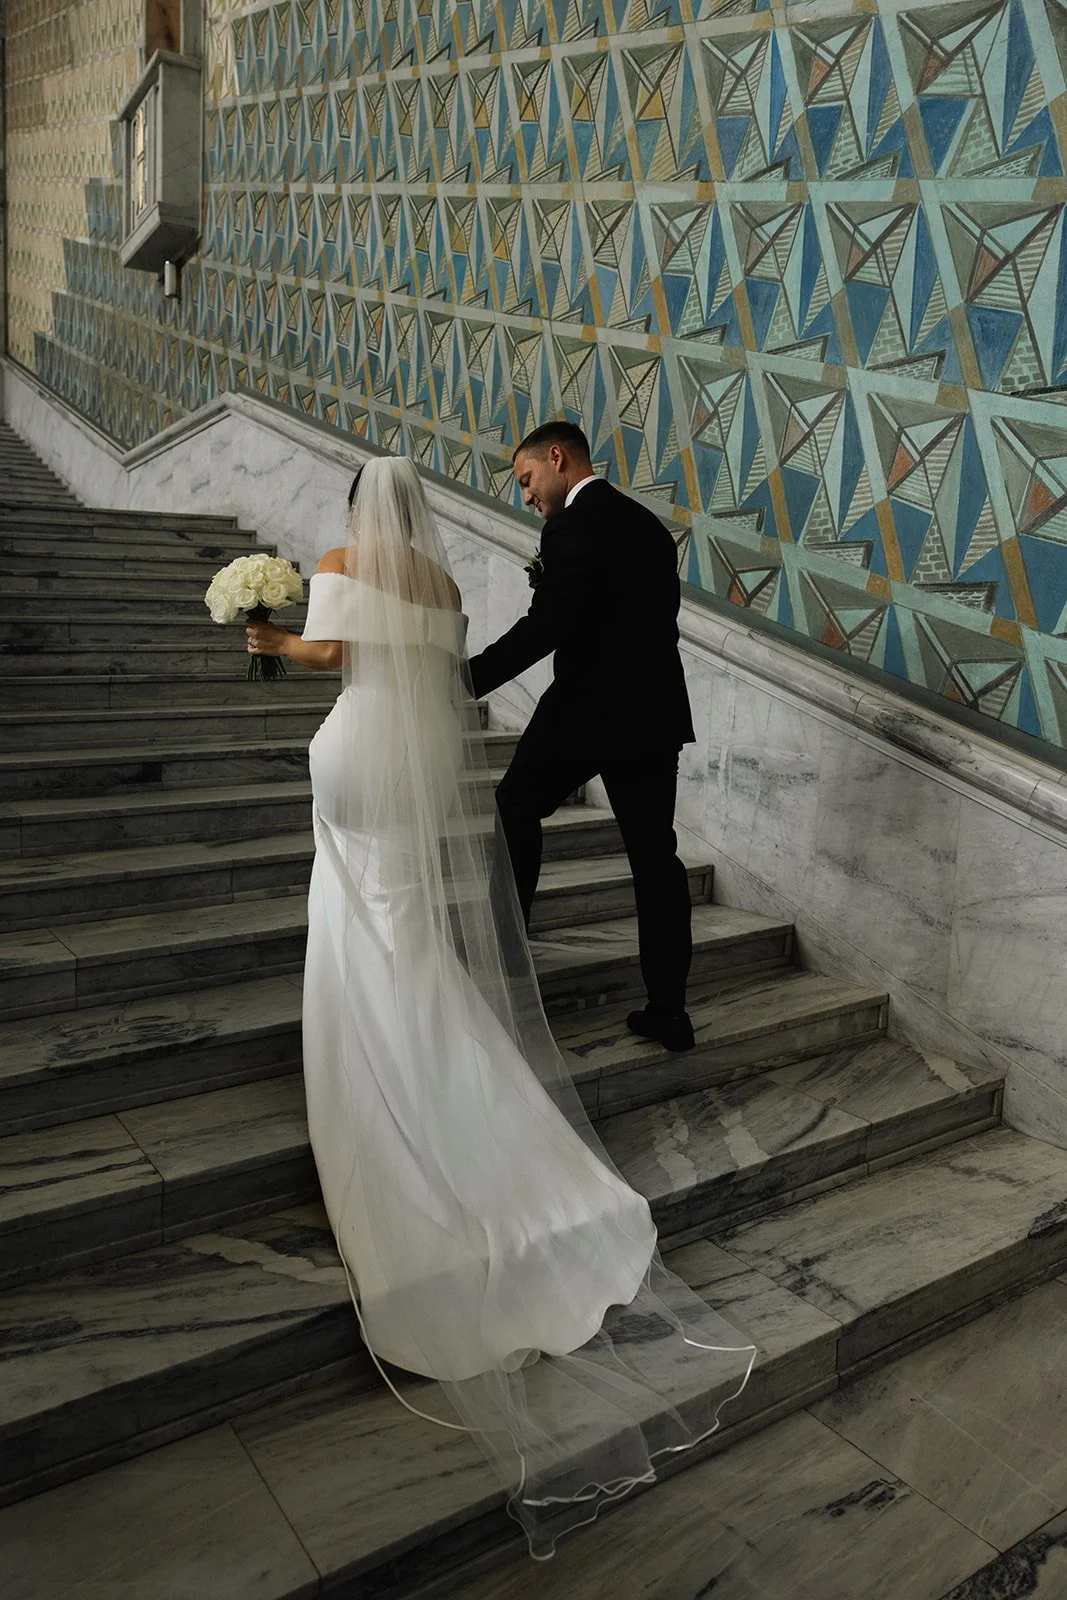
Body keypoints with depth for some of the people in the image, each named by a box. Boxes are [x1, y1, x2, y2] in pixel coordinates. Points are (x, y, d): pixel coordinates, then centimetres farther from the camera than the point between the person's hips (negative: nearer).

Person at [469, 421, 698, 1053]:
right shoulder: (651, 526, 16)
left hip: (587, 710, -7)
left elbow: (545, 626, -19)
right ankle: (669, 1008, 11)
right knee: (655, 852, 8)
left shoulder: (574, 525, -10)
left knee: (516, 808, 14)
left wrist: (466, 681, -17)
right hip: (656, 711, 8)